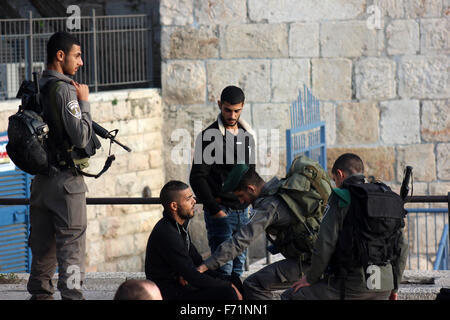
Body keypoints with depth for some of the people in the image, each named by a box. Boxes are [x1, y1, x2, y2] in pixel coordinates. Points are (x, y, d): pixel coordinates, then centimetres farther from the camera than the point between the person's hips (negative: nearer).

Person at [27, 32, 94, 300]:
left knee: (43, 245, 13)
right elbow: (82, 137, -17)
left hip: (41, 179, 8)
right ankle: (71, 293, -9)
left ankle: (40, 292, 18)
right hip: (66, 178, -8)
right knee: (71, 242, -6)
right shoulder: (64, 89, -14)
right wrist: (84, 102, -7)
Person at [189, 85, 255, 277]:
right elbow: (197, 178, -10)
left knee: (238, 267, 8)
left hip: (242, 211, 6)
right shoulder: (209, 137, -8)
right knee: (223, 268, -11)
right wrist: (214, 209, -16)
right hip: (220, 212, -6)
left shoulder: (248, 135, 12)